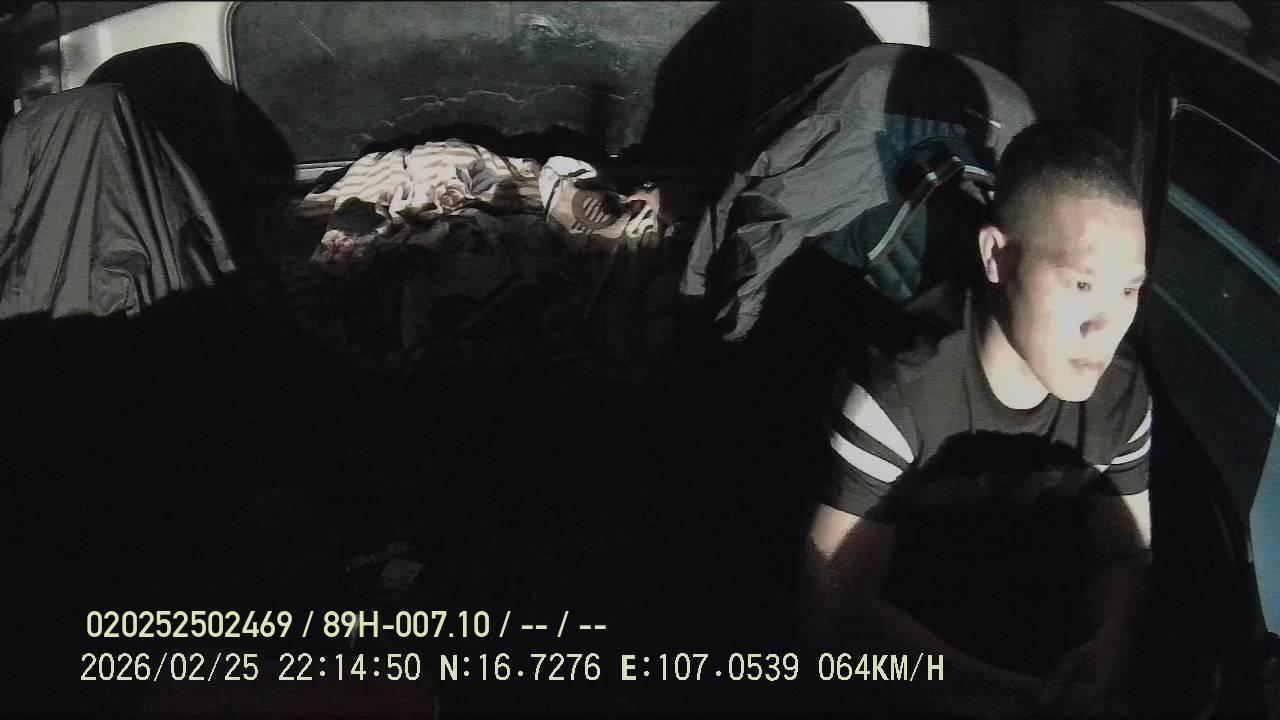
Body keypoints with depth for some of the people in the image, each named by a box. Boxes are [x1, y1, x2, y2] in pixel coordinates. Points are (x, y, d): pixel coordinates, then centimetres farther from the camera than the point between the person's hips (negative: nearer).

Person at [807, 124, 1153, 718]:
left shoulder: (1122, 392, -10)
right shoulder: (896, 396, -27)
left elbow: (1123, 553, 2)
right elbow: (840, 606, -24)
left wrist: (1111, 640, -20)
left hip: (1049, 659, 4)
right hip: (903, 665, -4)